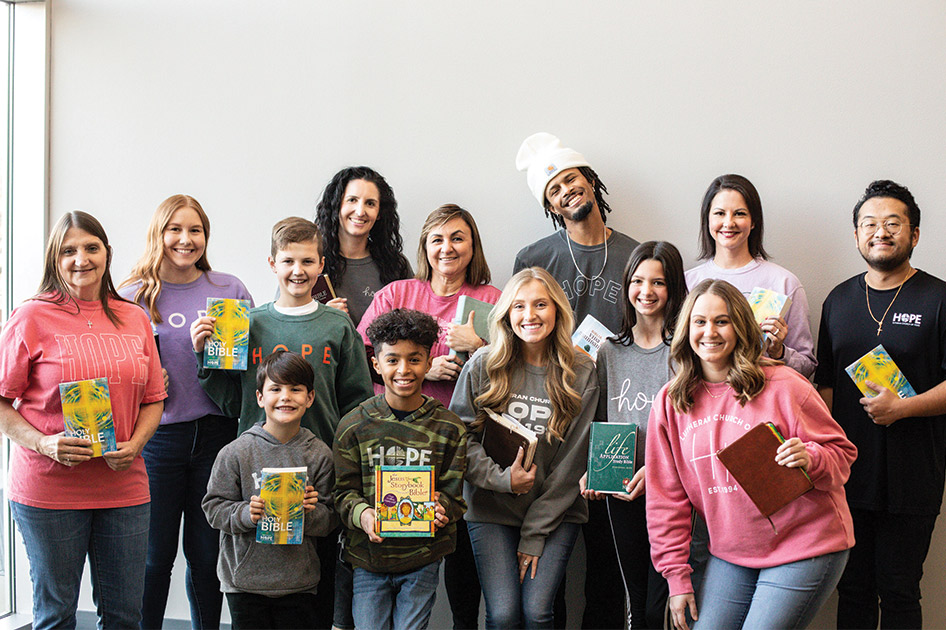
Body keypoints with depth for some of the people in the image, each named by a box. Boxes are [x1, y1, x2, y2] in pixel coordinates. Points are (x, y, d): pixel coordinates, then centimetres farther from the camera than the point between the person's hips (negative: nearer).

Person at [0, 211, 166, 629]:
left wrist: (133, 445, -5)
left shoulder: (134, 319, 9)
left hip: (124, 484, 4)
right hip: (48, 489, -3)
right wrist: (45, 444, -17)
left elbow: (153, 399, 13)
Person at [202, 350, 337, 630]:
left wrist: (309, 513, -18)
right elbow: (214, 507, -2)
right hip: (245, 579, -1)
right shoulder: (236, 453, -5)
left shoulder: (319, 454, -1)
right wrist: (247, 514, -19)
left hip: (300, 583, 1)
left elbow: (330, 518, 2)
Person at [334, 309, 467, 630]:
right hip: (368, 556, 0)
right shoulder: (354, 426, 1)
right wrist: (363, 514, -21)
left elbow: (451, 491, 1)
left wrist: (438, 509, -22)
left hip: (422, 558, 0)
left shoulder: (449, 428, 1)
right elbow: (345, 490, 0)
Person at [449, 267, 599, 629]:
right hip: (491, 509, 0)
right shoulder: (482, 366, -1)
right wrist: (503, 479, -15)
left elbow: (572, 461, -2)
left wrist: (535, 535, -5)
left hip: (556, 513, 0)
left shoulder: (581, 375, -1)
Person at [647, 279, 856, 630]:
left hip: (803, 549, -4)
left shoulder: (783, 386, -10)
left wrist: (810, 459, -27)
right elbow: (665, 496, 6)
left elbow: (842, 454, -4)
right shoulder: (670, 402, 1)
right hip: (731, 555, 4)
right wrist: (677, 576, 3)